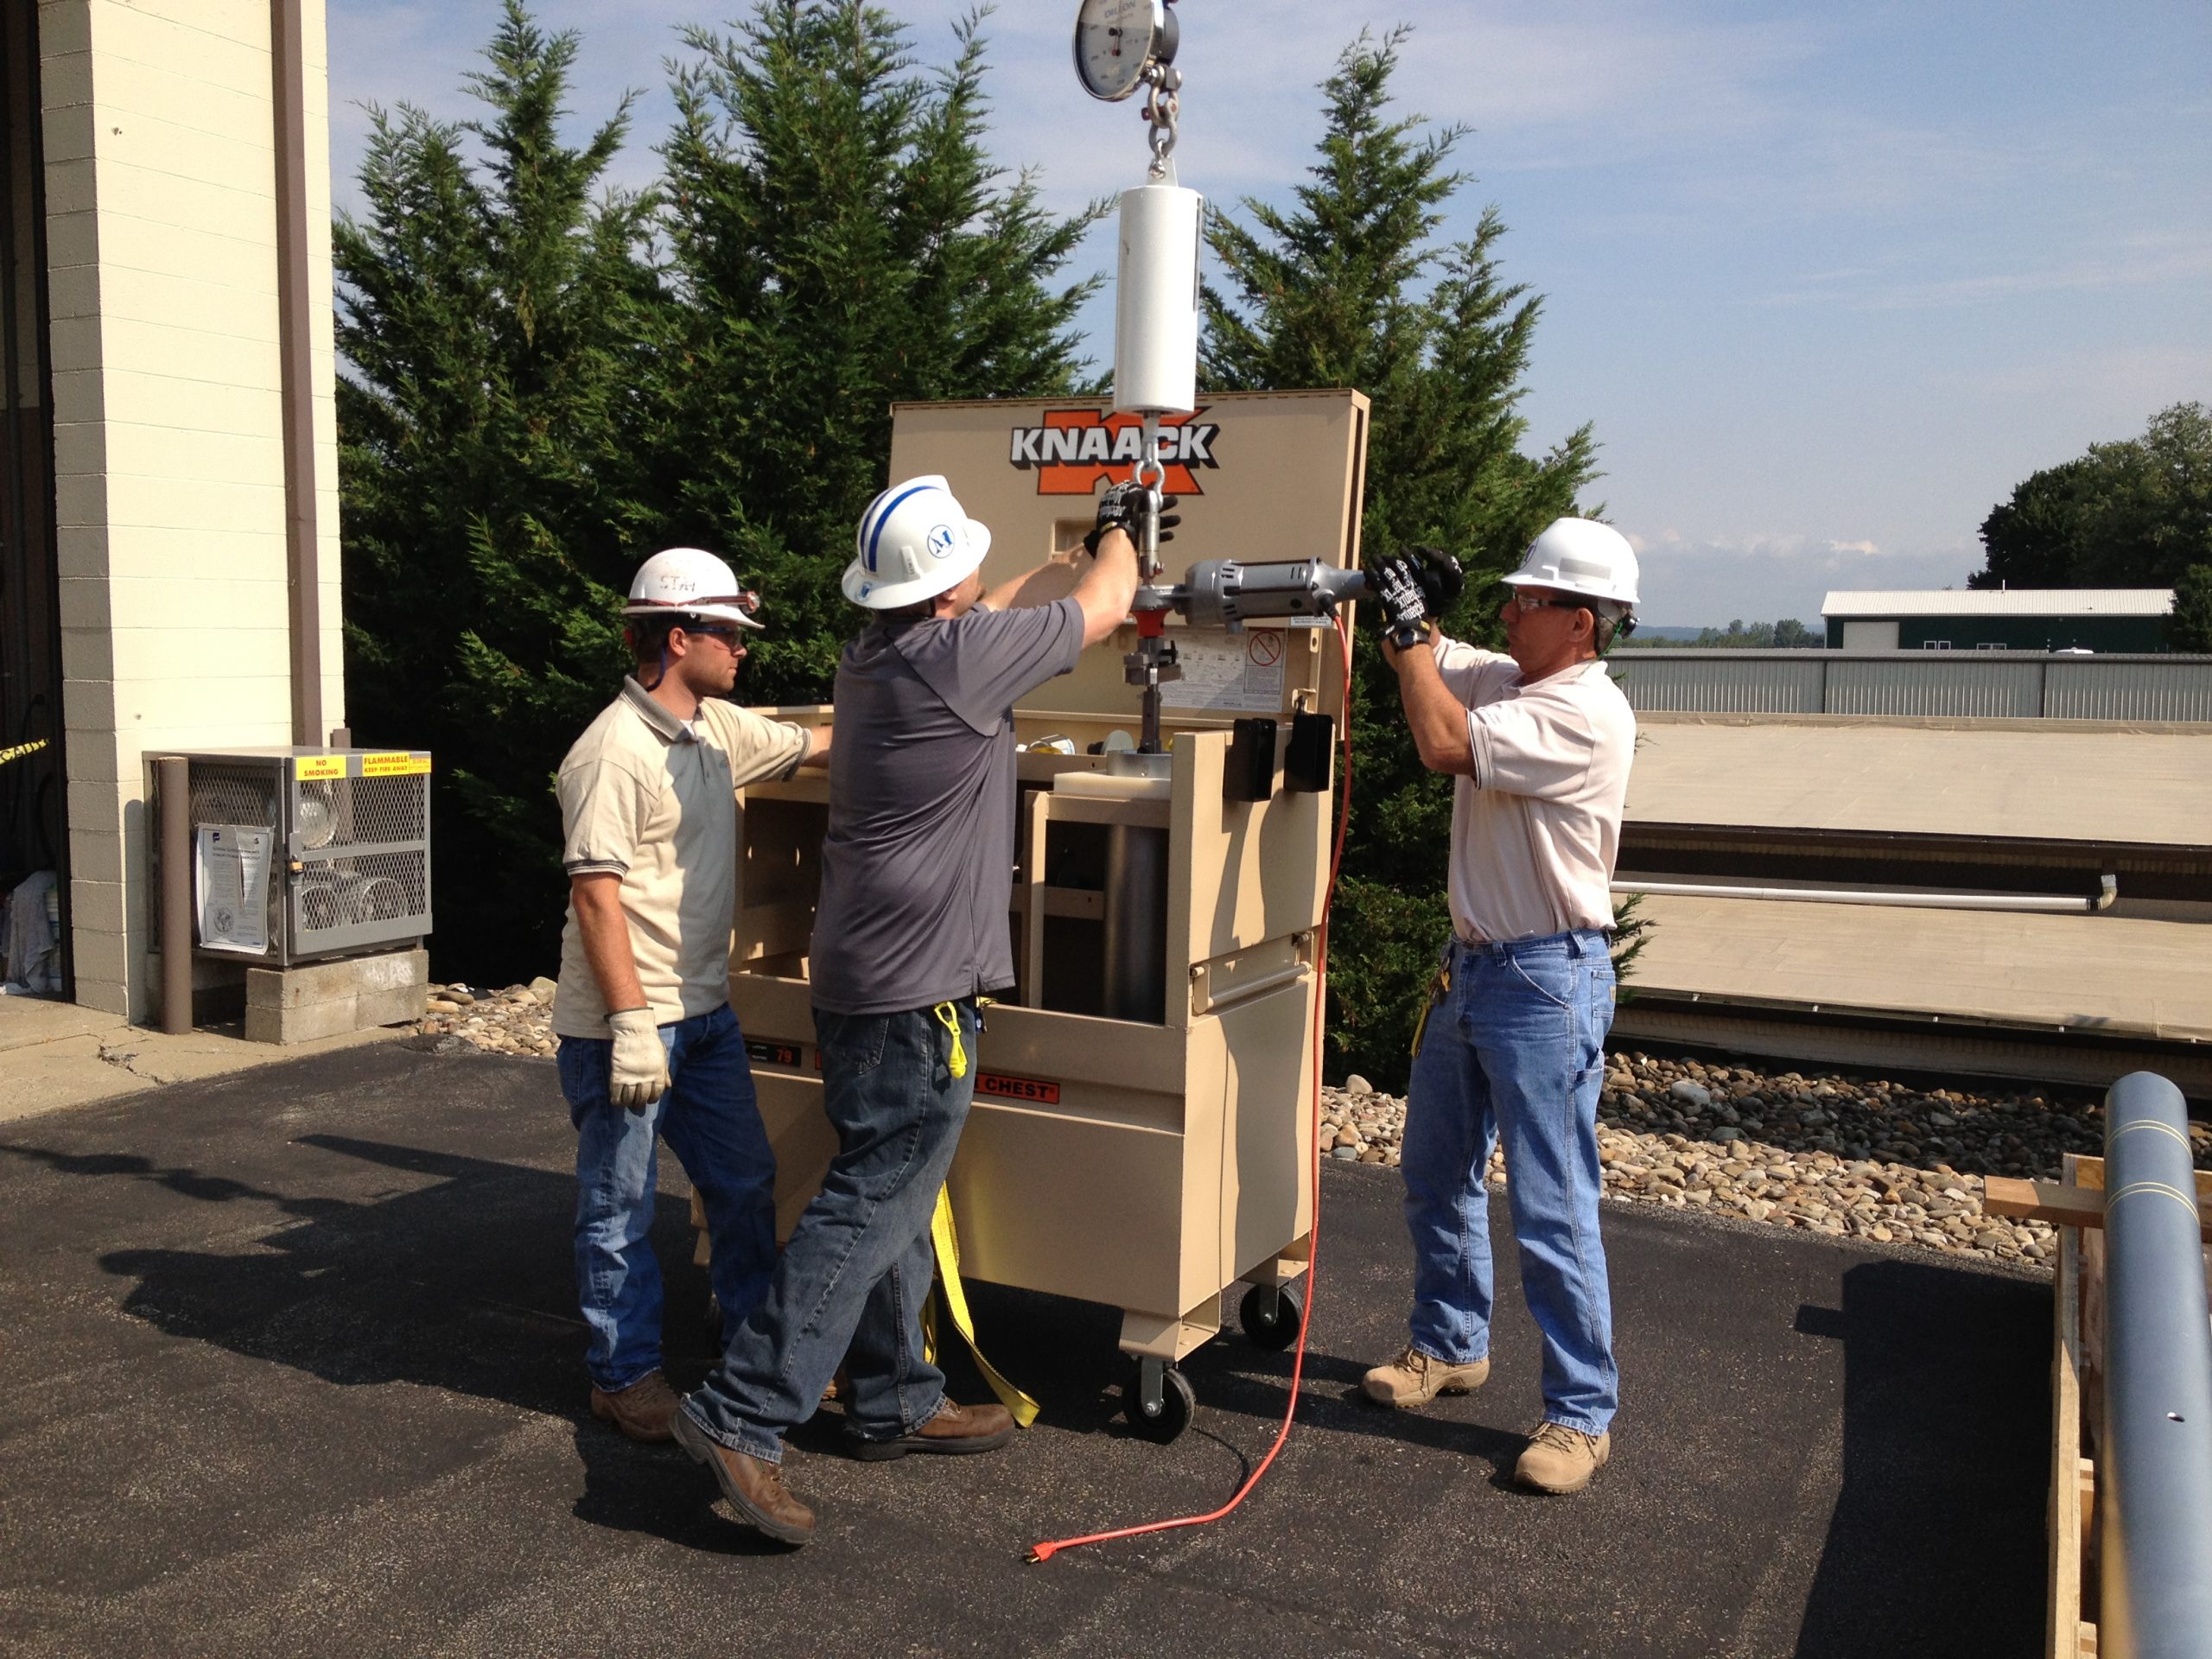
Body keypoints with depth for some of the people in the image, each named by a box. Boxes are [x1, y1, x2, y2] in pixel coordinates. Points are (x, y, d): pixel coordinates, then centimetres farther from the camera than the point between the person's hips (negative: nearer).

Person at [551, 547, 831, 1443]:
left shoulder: (719, 728, 8)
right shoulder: (614, 752, -18)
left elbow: (812, 746, 24)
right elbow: (597, 896, -22)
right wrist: (632, 1022, -24)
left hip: (705, 1010, 9)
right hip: (623, 1023, -9)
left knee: (745, 1178, 17)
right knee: (619, 1207, 6)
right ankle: (626, 1376, 20)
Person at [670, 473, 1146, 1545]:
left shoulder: (876, 655, 9)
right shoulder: (954, 660, -17)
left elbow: (999, 610, 29)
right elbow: (1103, 608, -2)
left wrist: (1083, 554, 37)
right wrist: (1116, 537, 19)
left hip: (867, 975, 10)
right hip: (915, 991, -10)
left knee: (895, 1200, 17)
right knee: (871, 1205, -6)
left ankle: (895, 1404, 28)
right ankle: (741, 1415, -4)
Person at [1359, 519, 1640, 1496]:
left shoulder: (1586, 713, -19)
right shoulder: (1502, 678, 8)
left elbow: (1444, 744, -28)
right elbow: (1428, 664, 21)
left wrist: (1407, 625, -18)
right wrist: (1415, 614, -2)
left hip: (1548, 980, -9)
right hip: (1471, 968, 10)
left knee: (1551, 1211, -4)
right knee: (1435, 1175, 18)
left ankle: (1581, 1414, 8)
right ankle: (1450, 1345, 35)